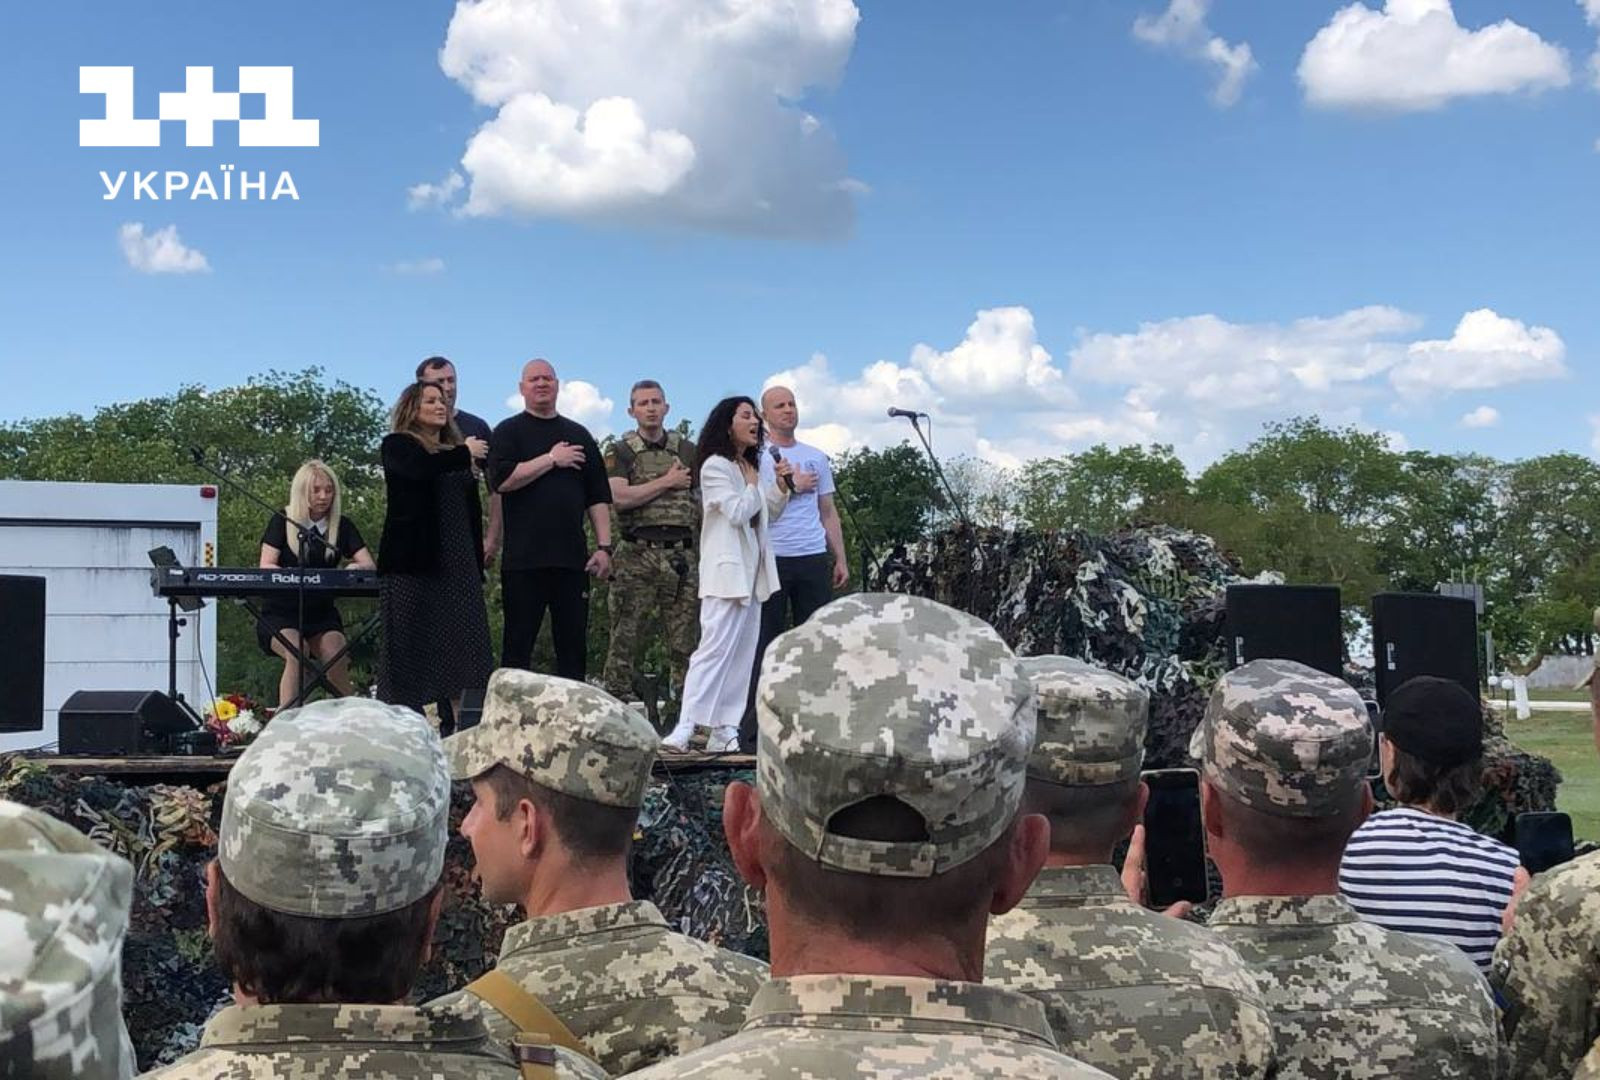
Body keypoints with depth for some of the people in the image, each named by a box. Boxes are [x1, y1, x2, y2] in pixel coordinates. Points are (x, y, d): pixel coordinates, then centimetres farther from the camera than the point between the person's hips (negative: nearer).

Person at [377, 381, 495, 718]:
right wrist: (465, 453, -11)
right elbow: (421, 469, -23)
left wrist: (478, 562, 16)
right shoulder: (398, 445, 2)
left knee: (457, 645, 1)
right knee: (410, 644, -5)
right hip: (412, 561, -6)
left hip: (456, 563, 6)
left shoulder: (455, 449, 19)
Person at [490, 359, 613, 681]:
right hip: (523, 558, -3)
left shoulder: (578, 435, 16)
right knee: (518, 644, 1)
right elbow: (503, 479, -12)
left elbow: (599, 497, 13)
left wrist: (604, 546, 4)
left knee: (574, 645, 3)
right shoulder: (508, 432, 6)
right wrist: (552, 459, -8)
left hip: (571, 558, 3)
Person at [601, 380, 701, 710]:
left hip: (681, 556, 2)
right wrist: (668, 482, -6)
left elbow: (706, 500, 16)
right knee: (625, 638, -2)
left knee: (687, 639, 2)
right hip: (637, 555, -2)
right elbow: (619, 497, -11)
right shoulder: (621, 452, 6)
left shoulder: (688, 451, 14)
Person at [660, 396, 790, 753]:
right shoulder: (715, 466, -7)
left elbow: (767, 516, 21)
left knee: (742, 655, 5)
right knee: (715, 649, -17)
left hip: (752, 572, 9)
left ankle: (724, 730, 6)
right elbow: (737, 512, -17)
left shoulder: (750, 466, 18)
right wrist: (753, 487, 0)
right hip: (727, 570, -9)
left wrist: (781, 487, 6)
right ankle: (684, 729, -21)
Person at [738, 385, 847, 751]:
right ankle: (753, 730, 1)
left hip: (814, 559, 4)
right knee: (764, 644, -2)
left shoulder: (816, 457, 17)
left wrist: (841, 558, 11)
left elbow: (828, 512, 18)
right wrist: (791, 487, -7)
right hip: (770, 557, -4)